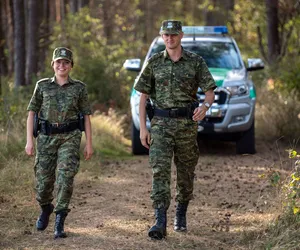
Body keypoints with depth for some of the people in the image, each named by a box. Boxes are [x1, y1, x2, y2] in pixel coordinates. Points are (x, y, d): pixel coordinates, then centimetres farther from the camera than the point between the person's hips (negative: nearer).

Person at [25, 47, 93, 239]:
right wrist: (29, 140, -2)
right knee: (43, 180, 5)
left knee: (66, 178, -15)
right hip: (46, 138, 1)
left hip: (70, 138, -1)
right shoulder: (42, 86, 6)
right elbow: (32, 113, 6)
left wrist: (89, 144, 1)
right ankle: (46, 209, 37)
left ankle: (59, 223, -11)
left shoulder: (79, 88, 4)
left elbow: (86, 116, 6)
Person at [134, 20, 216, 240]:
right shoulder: (154, 63, 5)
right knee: (160, 170, -13)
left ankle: (181, 215, 31)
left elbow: (210, 92, 0)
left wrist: (205, 106, -24)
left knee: (186, 173, 10)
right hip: (161, 123, 0)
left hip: (187, 123, 0)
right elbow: (143, 96, 7)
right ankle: (160, 223, -18)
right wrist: (143, 128, 0)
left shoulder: (196, 62, 2)